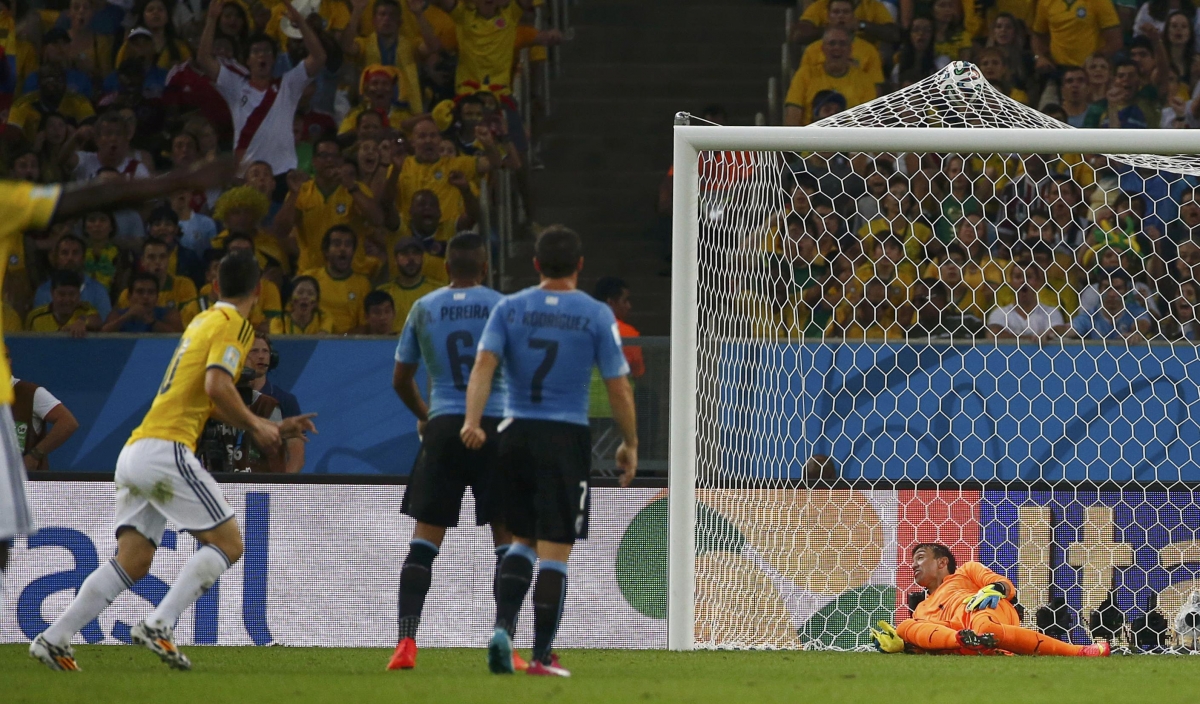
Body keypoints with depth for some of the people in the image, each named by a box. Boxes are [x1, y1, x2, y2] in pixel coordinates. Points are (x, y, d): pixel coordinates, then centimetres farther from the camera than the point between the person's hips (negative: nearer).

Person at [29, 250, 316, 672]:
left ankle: (53, 640, -2)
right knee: (228, 543, -5)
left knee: (132, 562, 5)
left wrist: (273, 428, 33)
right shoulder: (235, 326, -2)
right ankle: (158, 626, -18)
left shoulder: (203, 321, 25)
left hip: (133, 452, 9)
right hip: (166, 449, -9)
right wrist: (256, 426, -5)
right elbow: (217, 387, -18)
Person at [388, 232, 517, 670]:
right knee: (508, 539, 5)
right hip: (496, 427, -2)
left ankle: (406, 642, -9)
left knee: (424, 540, 3)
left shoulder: (423, 309, 8)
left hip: (443, 427, 2)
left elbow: (401, 379, 16)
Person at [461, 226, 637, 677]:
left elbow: (484, 365, -9)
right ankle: (542, 656, 0)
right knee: (554, 552, 0)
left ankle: (502, 627, -2)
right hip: (566, 438, -3)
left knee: (523, 542, 18)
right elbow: (619, 389, -2)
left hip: (516, 436, 3)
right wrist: (630, 444, 9)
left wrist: (473, 421, -17)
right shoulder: (597, 316, -1)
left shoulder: (509, 309, 5)